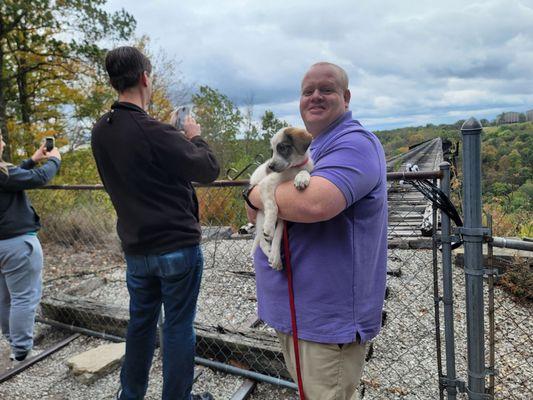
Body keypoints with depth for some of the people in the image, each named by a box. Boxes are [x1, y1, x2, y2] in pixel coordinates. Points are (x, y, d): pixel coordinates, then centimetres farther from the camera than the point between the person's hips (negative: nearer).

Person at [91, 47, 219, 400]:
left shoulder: (101, 132, 2)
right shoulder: (154, 132, -21)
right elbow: (209, 169, -13)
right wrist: (195, 138, 6)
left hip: (135, 248, 7)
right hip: (178, 246, -6)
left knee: (140, 322, 21)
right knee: (178, 327, 8)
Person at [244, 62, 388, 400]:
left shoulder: (354, 143, -17)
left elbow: (315, 202, -36)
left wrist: (257, 195, -17)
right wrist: (267, 203, -10)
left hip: (328, 318, -9)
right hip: (293, 309, 10)